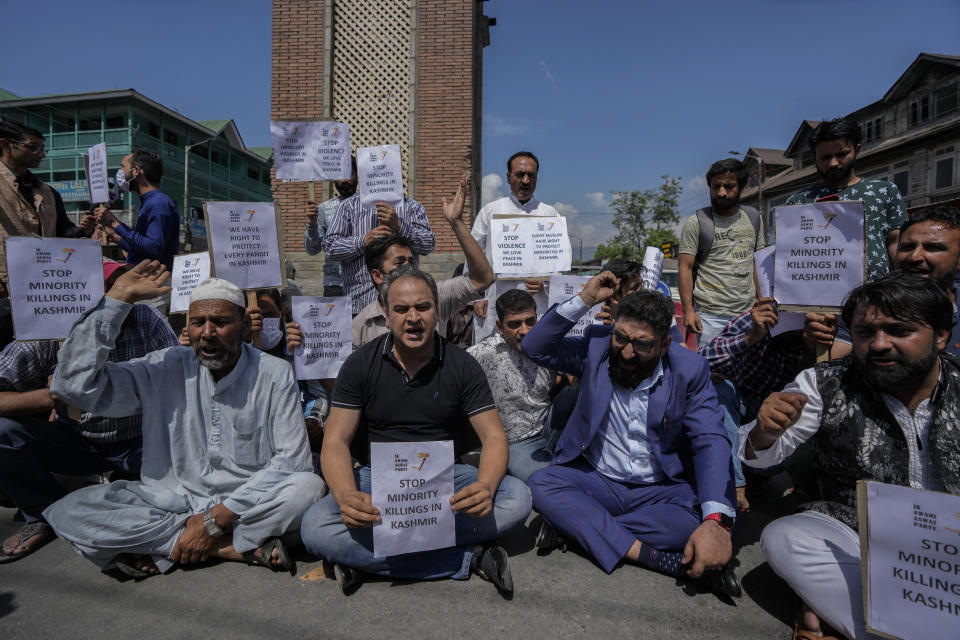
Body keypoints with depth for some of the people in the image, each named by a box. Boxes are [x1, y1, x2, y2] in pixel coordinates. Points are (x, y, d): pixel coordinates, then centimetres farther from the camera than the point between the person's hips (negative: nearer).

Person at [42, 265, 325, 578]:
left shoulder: (274, 375, -7)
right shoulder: (166, 368, 0)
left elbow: (292, 458, -11)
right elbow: (74, 385, -10)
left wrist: (218, 518, -17)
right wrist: (117, 298, -10)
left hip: (250, 501, -2)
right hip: (171, 500, 3)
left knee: (310, 487, -31)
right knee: (69, 511, -20)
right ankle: (238, 547, -19)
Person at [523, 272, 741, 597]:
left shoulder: (689, 370, -10)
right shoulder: (596, 345, -6)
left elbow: (711, 443, -18)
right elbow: (535, 348, -11)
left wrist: (716, 521, -35)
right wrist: (584, 300, -20)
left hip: (661, 489, 0)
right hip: (597, 481, 1)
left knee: (706, 514, -31)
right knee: (540, 483, -25)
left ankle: (576, 524, -20)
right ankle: (646, 553, -26)